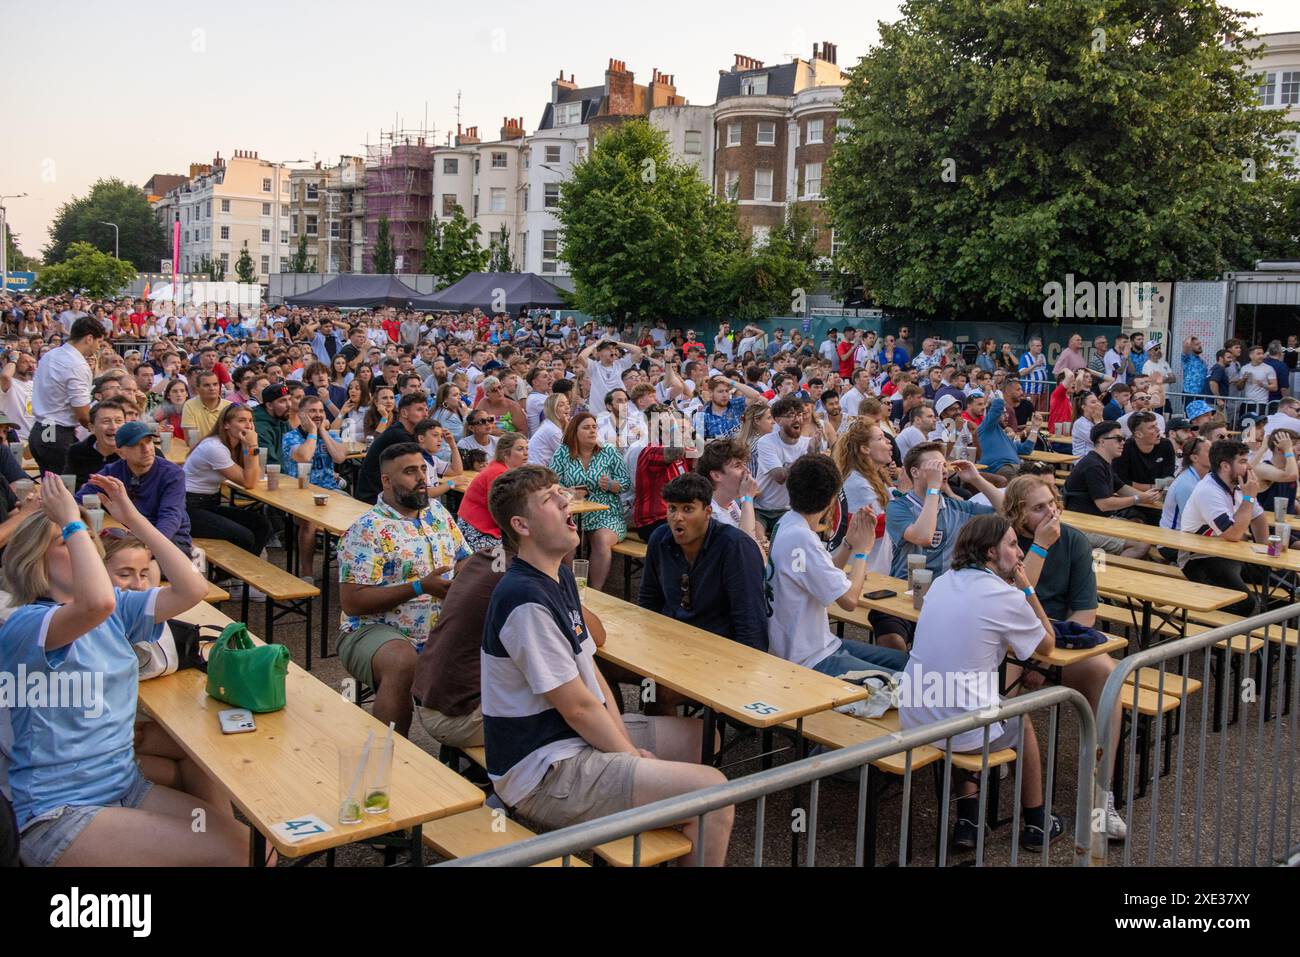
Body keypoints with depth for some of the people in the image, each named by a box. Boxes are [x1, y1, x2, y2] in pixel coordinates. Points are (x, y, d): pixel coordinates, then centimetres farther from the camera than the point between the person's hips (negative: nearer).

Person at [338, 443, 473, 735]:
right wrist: (420, 587, -19)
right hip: (377, 630, -6)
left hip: (440, 631, 6)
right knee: (404, 663, -38)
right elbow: (351, 601, -15)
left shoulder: (437, 511, 13)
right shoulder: (367, 530, -9)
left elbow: (464, 558, 22)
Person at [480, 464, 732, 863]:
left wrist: (629, 747, -1)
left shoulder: (560, 577, 8)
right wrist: (634, 756, -8)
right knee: (713, 791, -17)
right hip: (542, 773, -10)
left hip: (573, 738, 10)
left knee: (699, 736, 20)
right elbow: (578, 706, -20)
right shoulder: (526, 601, -24)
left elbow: (591, 672, 8)